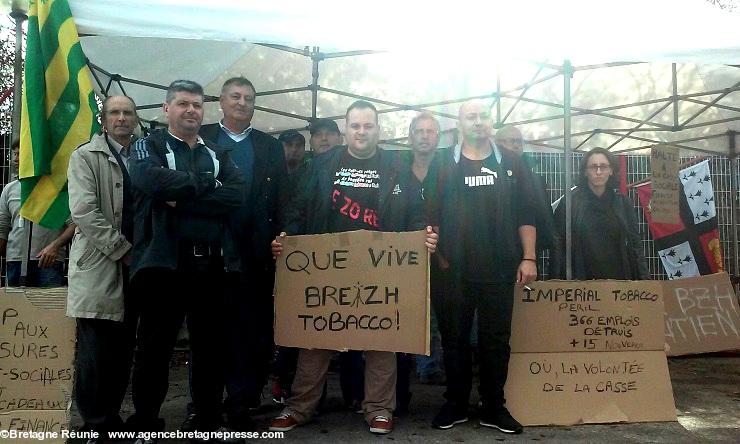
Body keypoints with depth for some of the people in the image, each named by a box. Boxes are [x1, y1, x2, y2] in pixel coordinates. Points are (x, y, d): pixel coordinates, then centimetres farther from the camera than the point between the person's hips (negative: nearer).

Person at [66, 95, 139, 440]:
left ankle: (111, 419, 21)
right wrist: (123, 250, -12)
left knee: (123, 351, 9)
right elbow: (83, 211, -10)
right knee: (95, 353, -3)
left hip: (134, 266, 5)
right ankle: (97, 426, 10)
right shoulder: (85, 156, 2)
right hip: (98, 266, -4)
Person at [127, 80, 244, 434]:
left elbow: (237, 195, -4)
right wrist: (209, 184, -9)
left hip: (211, 264, 4)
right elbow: (153, 180, -19)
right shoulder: (148, 146, 6)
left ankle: (209, 419, 25)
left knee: (210, 345, 11)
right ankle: (144, 423, 21)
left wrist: (182, 198, -12)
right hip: (164, 261, -3)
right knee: (154, 347, 6)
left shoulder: (218, 153, 16)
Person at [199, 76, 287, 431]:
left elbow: (282, 200, 7)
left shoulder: (270, 146, 13)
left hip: (257, 251, 1)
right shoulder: (201, 138, 7)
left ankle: (242, 402, 14)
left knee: (254, 328, 3)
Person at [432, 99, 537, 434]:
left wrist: (528, 258, 0)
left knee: (496, 340, 7)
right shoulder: (444, 165, 6)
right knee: (454, 339, 8)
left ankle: (494, 408, 20)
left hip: (499, 270, 1)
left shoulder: (510, 164, 9)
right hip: (453, 270, 0)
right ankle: (455, 405, 22)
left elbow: (526, 215, 7)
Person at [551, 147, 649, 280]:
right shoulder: (570, 202, -1)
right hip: (580, 280, -2)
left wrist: (645, 279, -1)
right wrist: (556, 283, -8)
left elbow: (635, 244, 8)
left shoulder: (623, 203, 8)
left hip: (618, 277, 2)